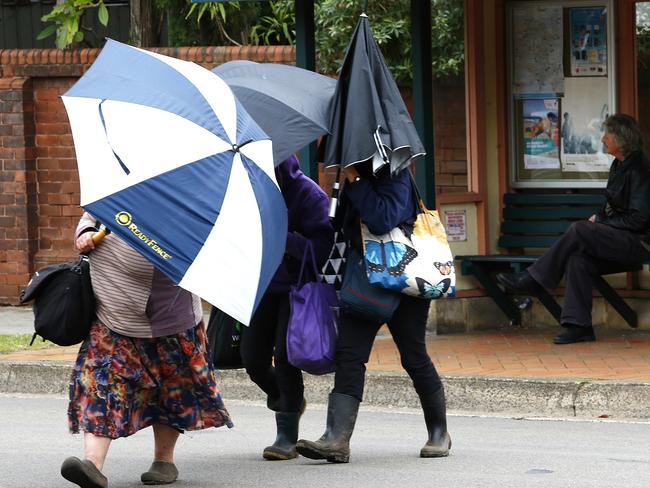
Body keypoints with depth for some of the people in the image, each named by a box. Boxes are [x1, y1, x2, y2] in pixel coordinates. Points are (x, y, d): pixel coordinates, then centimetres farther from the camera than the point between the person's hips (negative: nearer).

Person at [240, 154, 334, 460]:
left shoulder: (308, 194, -13)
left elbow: (321, 248, -20)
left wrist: (283, 238, -32)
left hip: (297, 287, -5)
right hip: (261, 284, 5)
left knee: (284, 355, -15)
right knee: (253, 359, 1)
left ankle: (287, 437, -6)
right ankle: (288, 403, 32)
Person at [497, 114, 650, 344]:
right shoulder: (619, 165, 14)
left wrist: (600, 222, -10)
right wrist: (600, 218, 5)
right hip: (620, 243, 8)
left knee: (579, 230, -25)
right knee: (578, 258, -19)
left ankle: (532, 280, -16)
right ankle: (578, 325, -22)